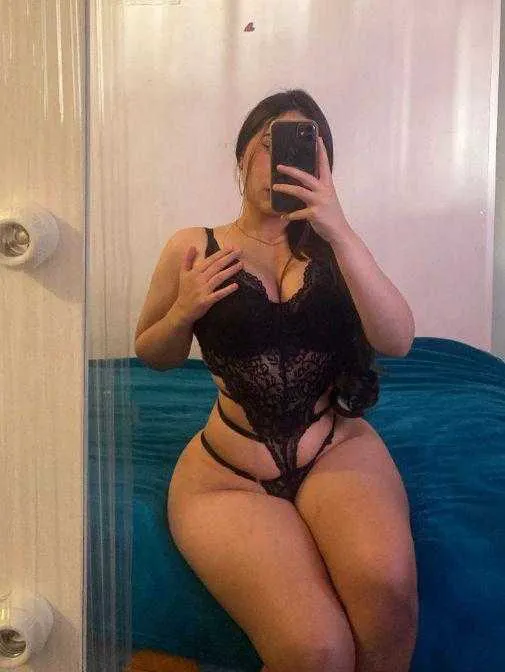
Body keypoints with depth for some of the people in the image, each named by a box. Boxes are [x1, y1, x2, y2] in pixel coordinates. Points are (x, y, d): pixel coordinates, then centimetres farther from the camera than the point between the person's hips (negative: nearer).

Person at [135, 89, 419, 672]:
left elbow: (397, 341, -6)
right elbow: (153, 355, 17)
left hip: (340, 452, 2)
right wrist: (182, 313, -5)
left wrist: (340, 231, -16)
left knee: (386, 582, -30)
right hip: (228, 472, -2)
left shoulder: (330, 247, 10)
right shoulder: (193, 248, 6)